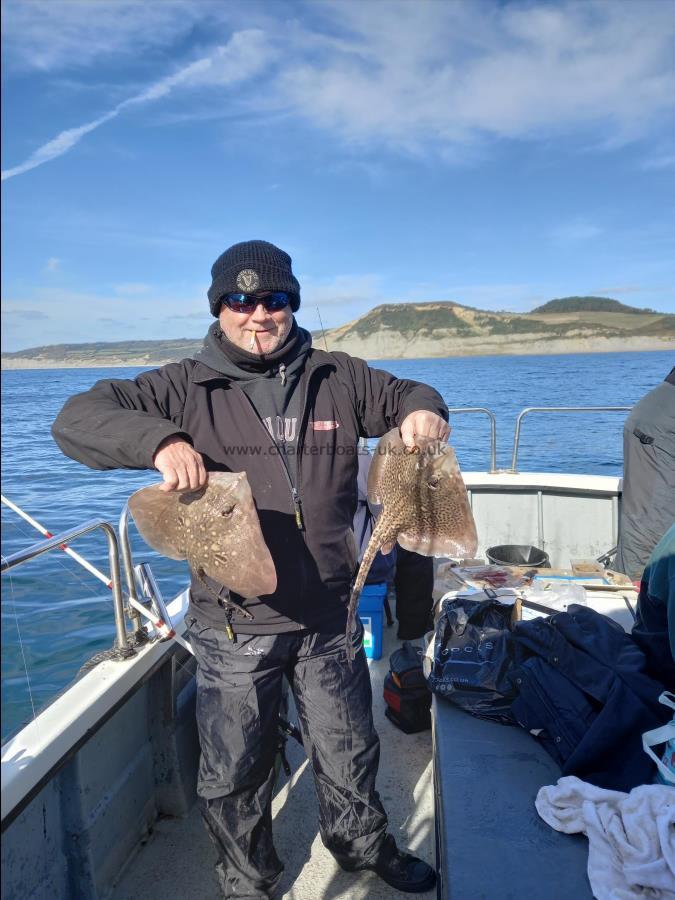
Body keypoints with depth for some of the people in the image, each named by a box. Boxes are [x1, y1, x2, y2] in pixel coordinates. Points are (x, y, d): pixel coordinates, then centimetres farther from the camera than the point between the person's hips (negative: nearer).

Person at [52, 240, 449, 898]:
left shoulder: (337, 378, 2)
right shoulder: (186, 388, -5)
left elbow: (406, 396, 15)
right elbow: (76, 419, -10)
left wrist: (424, 411, -11)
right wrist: (159, 440, -30)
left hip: (328, 616, 2)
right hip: (232, 627, -1)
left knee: (348, 751, 23)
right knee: (234, 773, 17)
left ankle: (363, 845, 54)